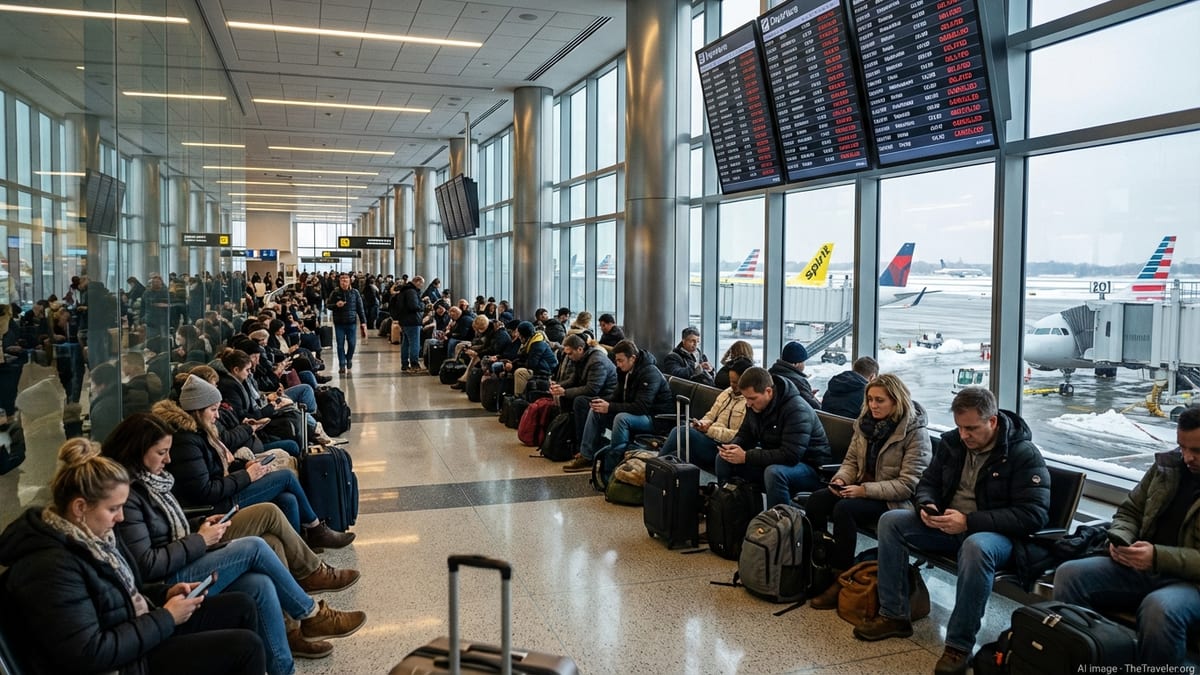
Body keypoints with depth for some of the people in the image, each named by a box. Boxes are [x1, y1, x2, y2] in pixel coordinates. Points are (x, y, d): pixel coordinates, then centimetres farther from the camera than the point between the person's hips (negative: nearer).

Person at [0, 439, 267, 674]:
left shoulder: (90, 534, 3)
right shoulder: (50, 567, -27)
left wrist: (165, 593, -1)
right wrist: (165, 618, -21)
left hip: (143, 630, 10)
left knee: (240, 606, 5)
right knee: (245, 646, -16)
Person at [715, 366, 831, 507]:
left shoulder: (796, 409, -27)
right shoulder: (754, 404, -2)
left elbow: (790, 455, -33)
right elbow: (745, 434, 10)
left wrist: (746, 457, -31)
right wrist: (731, 447, -14)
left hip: (809, 466, -8)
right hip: (772, 460, 8)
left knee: (774, 472, -39)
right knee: (723, 458, -3)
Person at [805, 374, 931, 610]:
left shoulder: (915, 432, -13)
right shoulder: (865, 422, 7)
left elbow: (908, 484, -18)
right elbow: (851, 460, 14)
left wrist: (864, 490, -23)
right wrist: (841, 479, -9)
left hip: (896, 502, -7)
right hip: (862, 490, 7)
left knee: (844, 509, -31)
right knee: (816, 499, -19)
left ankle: (842, 581, -19)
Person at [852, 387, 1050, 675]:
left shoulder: (1024, 454, -14)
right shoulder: (952, 441, 3)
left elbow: (1034, 514, -21)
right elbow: (928, 482, 15)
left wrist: (969, 521, -27)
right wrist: (926, 506, -11)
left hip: (996, 533, -6)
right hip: (948, 525, 6)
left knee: (976, 548, -40)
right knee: (891, 521, -11)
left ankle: (959, 645, -27)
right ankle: (894, 616, -6)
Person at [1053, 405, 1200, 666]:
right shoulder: (1167, 466, 10)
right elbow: (1129, 511, 17)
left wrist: (1158, 556, -24)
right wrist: (1120, 539, -4)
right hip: (1142, 569, 6)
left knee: (1159, 608, -38)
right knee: (1069, 574, -15)